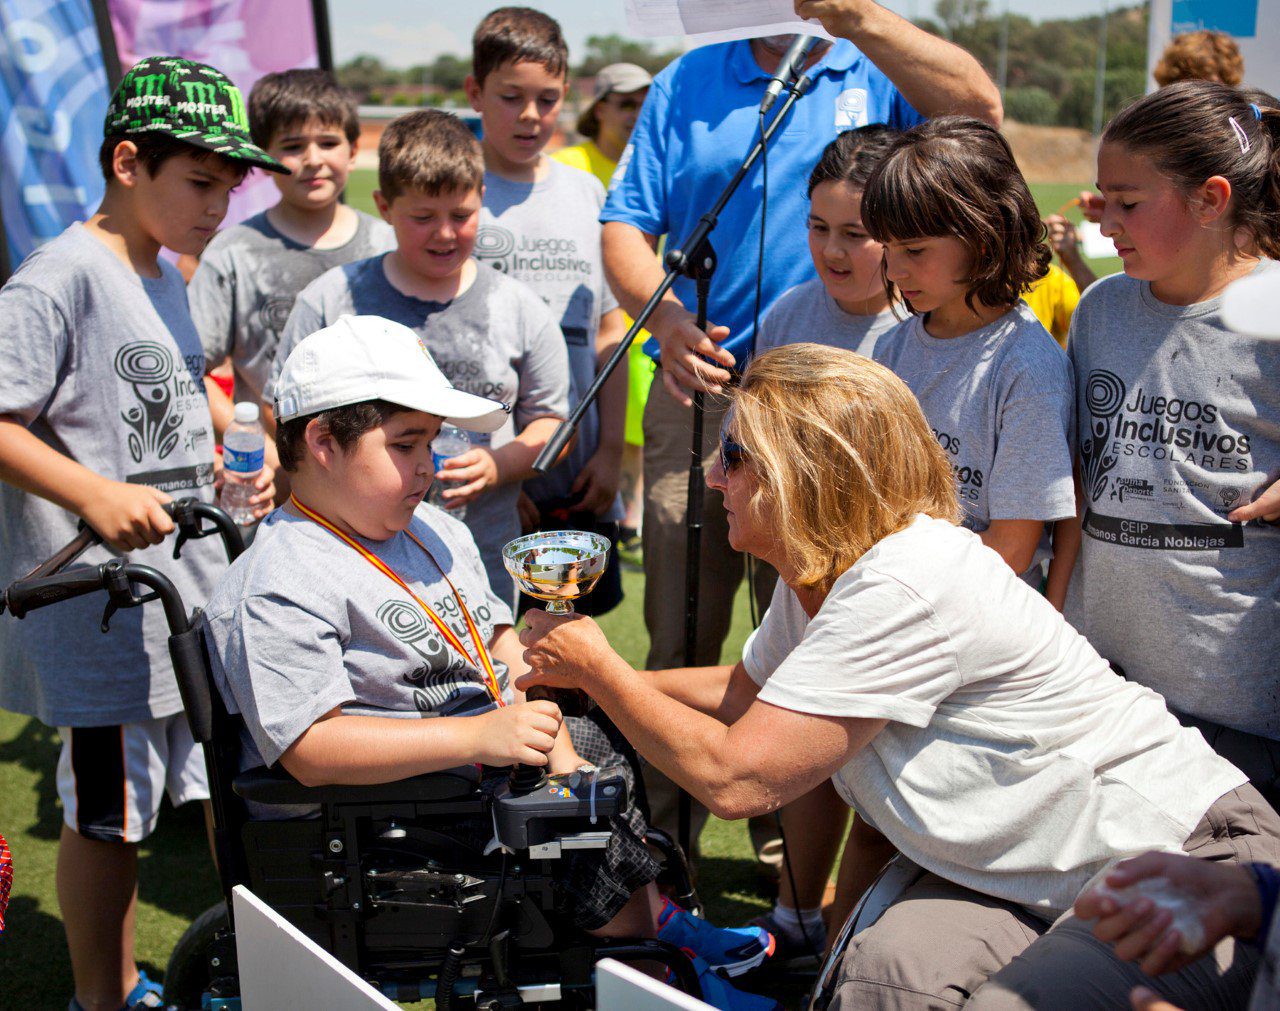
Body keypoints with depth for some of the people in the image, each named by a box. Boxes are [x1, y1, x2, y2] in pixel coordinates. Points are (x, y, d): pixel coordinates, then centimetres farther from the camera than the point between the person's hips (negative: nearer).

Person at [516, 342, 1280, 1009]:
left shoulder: (904, 589, -28)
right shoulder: (814, 576, 1)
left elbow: (734, 778, -26)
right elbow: (747, 692, 20)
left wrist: (600, 669, -11)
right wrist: (596, 677, 12)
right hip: (1041, 872, 8)